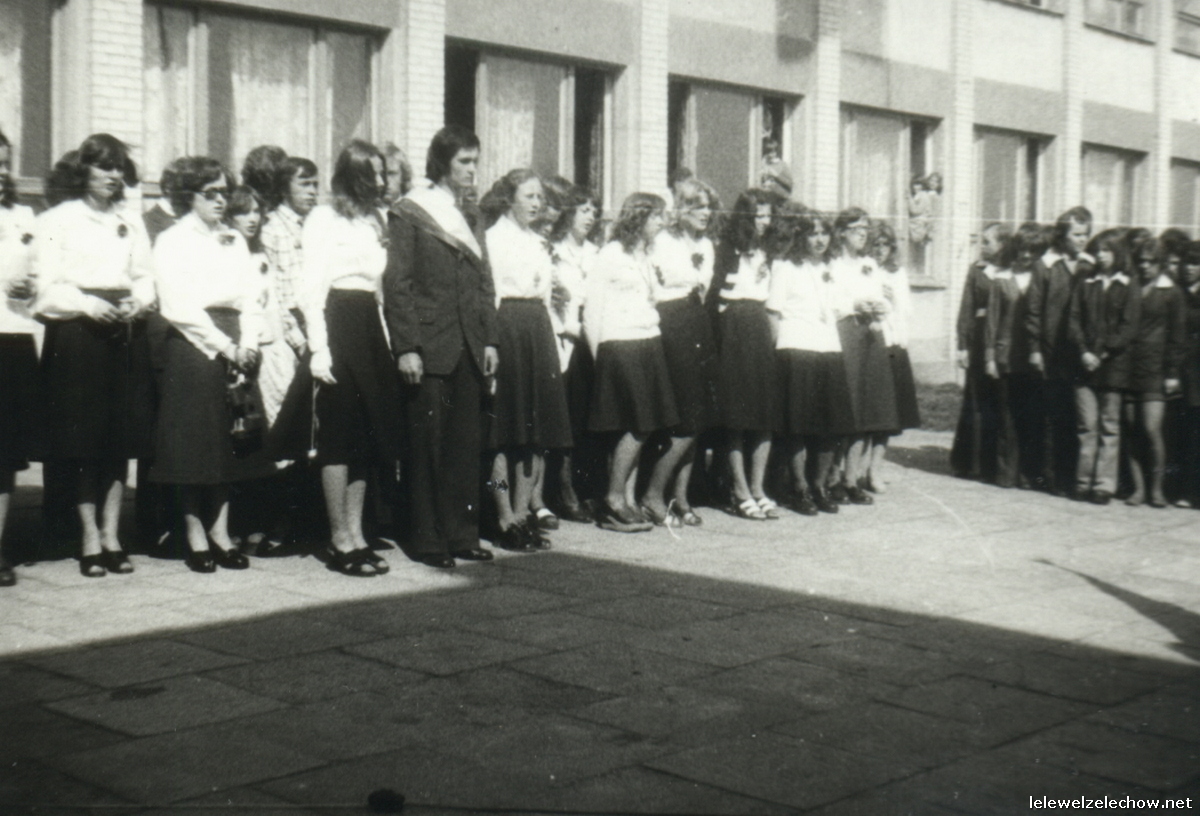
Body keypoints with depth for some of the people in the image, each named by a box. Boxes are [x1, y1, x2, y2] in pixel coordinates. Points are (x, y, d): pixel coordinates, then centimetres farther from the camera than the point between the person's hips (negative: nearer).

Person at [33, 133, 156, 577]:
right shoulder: (56, 220, 2)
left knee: (123, 437, 4)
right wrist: (87, 304, -18)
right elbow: (47, 287, -4)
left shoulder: (131, 221, 16)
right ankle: (90, 539, 6)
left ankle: (111, 534, 14)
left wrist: (140, 301, -7)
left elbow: (145, 275, 14)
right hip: (76, 335, -4)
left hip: (125, 333, 4)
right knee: (84, 438, -3)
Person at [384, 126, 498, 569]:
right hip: (429, 349, -6)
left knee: (467, 442, 7)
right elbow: (397, 285, -7)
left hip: (470, 348, 6)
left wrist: (490, 340, 9)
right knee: (427, 443, -1)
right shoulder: (407, 214, -2)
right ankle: (426, 539, 7)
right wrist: (406, 347, -13)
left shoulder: (471, 217, 18)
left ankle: (463, 532, 16)